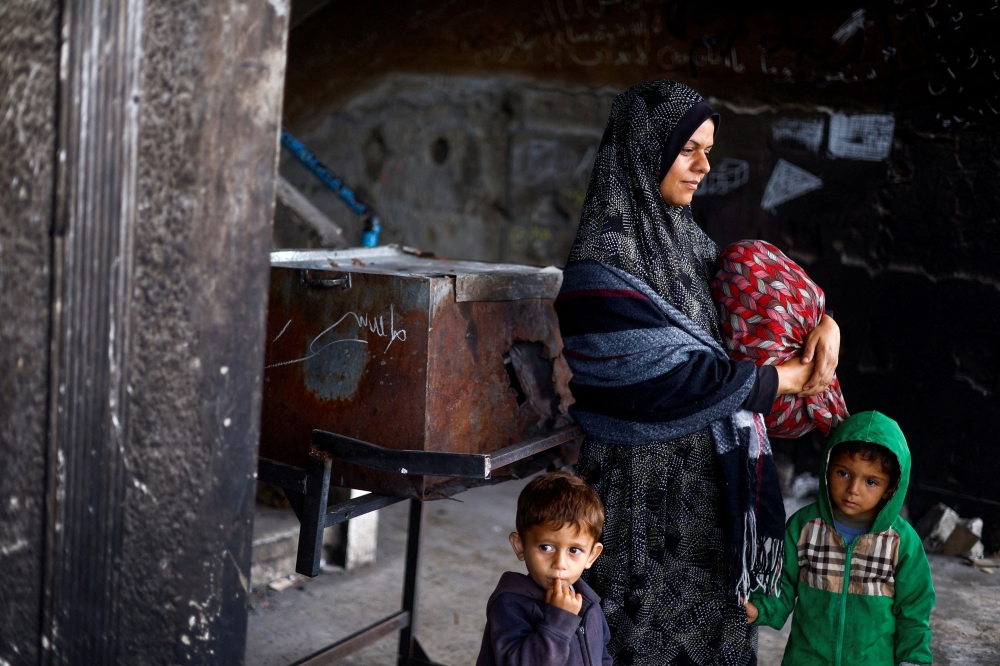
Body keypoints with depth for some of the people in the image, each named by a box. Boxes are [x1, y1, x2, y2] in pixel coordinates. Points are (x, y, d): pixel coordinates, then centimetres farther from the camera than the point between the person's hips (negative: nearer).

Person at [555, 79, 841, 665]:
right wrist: (786, 380, -11)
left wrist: (823, 321, -5)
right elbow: (677, 375, -23)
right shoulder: (604, 260, -19)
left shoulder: (683, 233, 6)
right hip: (649, 478, -8)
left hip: (712, 472, 8)